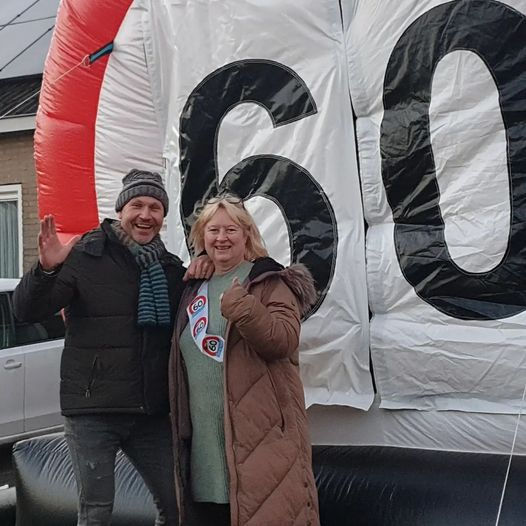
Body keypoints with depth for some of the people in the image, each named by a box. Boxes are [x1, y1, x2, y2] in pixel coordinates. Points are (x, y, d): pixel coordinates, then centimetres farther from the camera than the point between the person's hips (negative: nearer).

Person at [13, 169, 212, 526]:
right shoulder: (85, 256, -5)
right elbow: (27, 311, -10)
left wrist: (205, 269, -1)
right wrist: (46, 269, -32)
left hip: (153, 412, 5)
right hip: (93, 410, -4)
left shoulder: (171, 266, 11)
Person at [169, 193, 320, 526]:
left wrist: (242, 308, -29)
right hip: (205, 438, 7)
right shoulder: (195, 288, 17)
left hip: (259, 434, -6)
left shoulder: (268, 281, -2)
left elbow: (284, 340, -17)